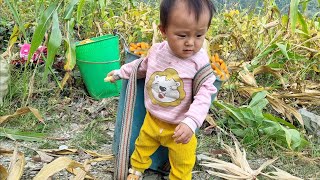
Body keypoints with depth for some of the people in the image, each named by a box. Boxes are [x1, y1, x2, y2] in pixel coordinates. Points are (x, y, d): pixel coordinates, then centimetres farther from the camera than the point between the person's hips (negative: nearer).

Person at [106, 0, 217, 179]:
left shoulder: (200, 60, -24)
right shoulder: (156, 50, -11)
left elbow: (205, 93, -25)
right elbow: (142, 67, 11)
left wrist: (191, 121, -37)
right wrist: (120, 72, 21)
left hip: (179, 126, -4)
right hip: (152, 119, 4)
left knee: (182, 165, 13)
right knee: (142, 146, 27)